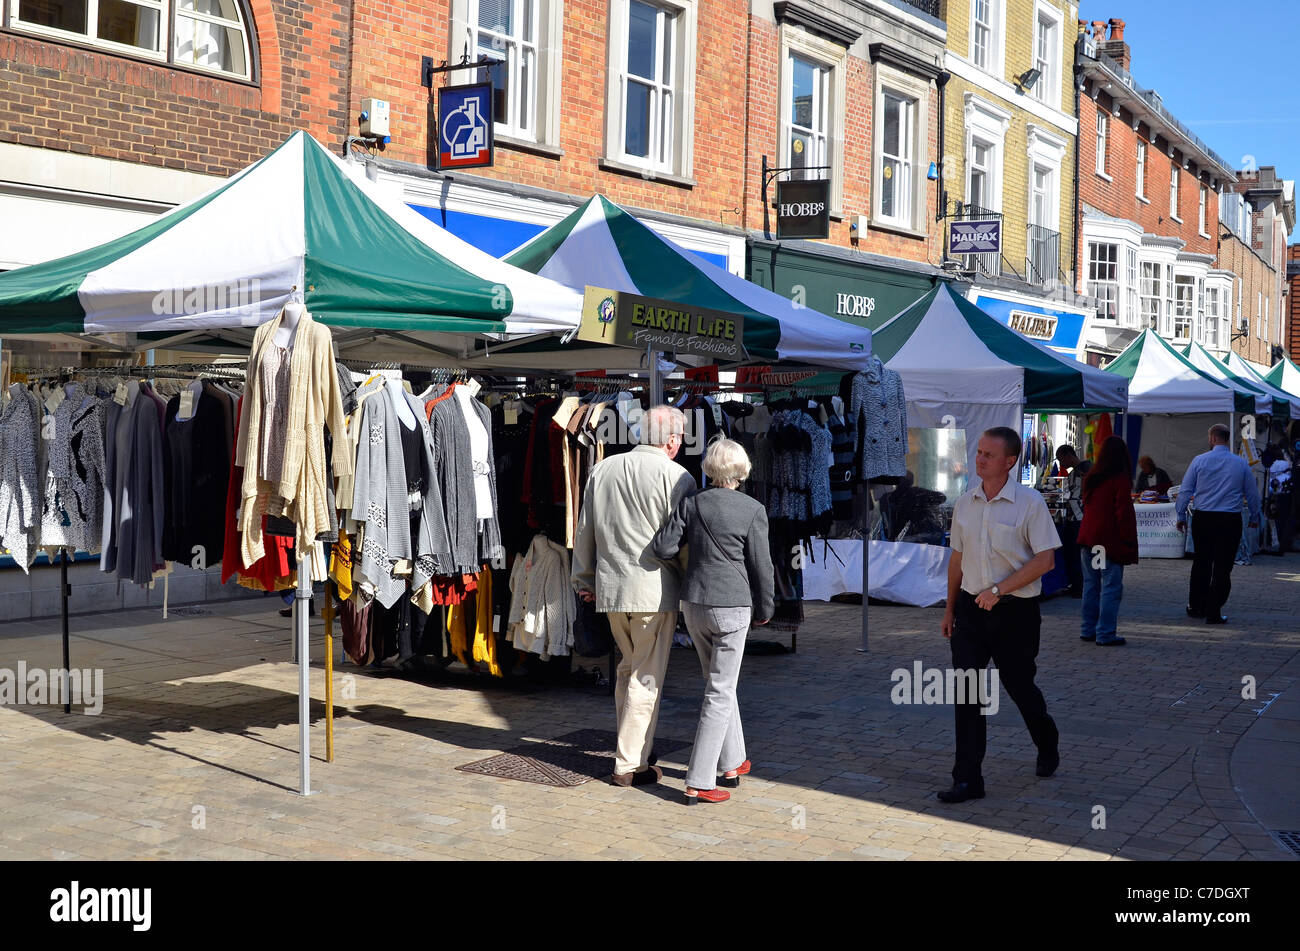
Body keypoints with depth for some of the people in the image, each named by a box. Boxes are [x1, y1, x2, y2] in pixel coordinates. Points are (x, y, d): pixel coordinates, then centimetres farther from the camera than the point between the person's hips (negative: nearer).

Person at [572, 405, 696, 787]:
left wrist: (583, 579, 25)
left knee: (628, 669, 20)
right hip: (655, 591, -6)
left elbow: (585, 531, 15)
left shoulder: (601, 471, 8)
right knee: (647, 678, 3)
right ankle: (630, 765, 7)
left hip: (609, 588, 6)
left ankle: (630, 751, 27)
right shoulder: (676, 477, -10)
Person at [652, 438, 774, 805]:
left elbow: (663, 548, -5)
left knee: (720, 683, 21)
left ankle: (732, 764, 30)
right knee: (720, 693, 1)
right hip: (732, 606, -4)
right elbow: (761, 565, -5)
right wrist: (764, 608, 8)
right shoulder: (753, 510, -9)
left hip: (694, 604, 4)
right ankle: (698, 782, -1)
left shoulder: (692, 504, -1)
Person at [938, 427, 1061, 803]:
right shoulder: (964, 503, 7)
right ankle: (967, 780, -2)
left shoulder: (1030, 502, -9)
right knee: (966, 691, -5)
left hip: (1015, 610, -4)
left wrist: (999, 590, -20)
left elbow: (1045, 559, -14)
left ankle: (1048, 746, 42)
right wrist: (950, 607, 17)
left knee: (1020, 687, 11)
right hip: (971, 607, 4)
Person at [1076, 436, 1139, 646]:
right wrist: (1128, 539, -6)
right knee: (1111, 587, -3)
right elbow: (1124, 512, -13)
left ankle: (1089, 629, 19)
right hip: (1110, 540, -7)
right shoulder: (1119, 479, -12)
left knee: (1091, 584, 14)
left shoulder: (1091, 477, 8)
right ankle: (1105, 634, -4)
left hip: (1087, 537, 7)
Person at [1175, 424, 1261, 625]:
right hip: (1230, 520, 0)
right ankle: (1213, 612, 1)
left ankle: (1196, 606, 22)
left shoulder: (1199, 461, -1)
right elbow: (1252, 493, 11)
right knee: (1222, 566, 3)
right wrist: (1255, 517, 25)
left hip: (1203, 519, 1)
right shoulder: (1241, 464, 3)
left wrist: (1181, 515, 13)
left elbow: (1185, 490, 2)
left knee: (1201, 563, 13)